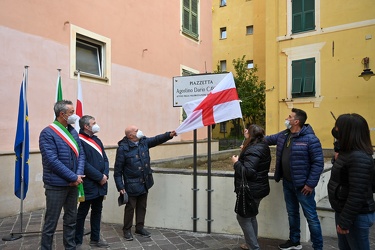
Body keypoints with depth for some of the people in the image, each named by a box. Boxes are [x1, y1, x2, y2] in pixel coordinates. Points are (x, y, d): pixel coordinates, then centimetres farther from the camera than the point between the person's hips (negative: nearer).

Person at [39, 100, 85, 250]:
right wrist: (74, 177, -18)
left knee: (71, 219, 17)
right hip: (56, 185, -7)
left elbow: (81, 154, 6)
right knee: (51, 222, 5)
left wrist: (78, 175, -10)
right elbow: (52, 161, -20)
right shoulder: (47, 133, -13)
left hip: (72, 184, 7)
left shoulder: (73, 132, 8)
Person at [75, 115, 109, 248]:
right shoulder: (79, 141, -13)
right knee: (82, 212, 5)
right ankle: (77, 241, 20)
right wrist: (100, 177, -16)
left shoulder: (97, 140, 13)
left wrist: (105, 175, -5)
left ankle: (95, 238, 30)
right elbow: (84, 164, -20)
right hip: (88, 184, -8)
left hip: (100, 183, 8)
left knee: (97, 211, 16)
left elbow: (105, 159, 11)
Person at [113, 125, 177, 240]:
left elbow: (157, 139, -1)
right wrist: (120, 187, -16)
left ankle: (140, 227, 32)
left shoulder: (144, 141, 2)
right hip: (131, 185, -6)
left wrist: (169, 135, -18)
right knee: (130, 207, 6)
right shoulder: (123, 148, -17)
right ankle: (127, 230, 25)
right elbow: (118, 170, -14)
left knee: (142, 206, 16)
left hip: (144, 183, 6)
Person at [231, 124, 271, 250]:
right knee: (251, 216, 20)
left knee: (243, 217, 2)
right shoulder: (262, 146, 8)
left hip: (251, 191, -10)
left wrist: (236, 162, -16)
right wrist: (243, 152, 23)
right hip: (258, 189, 10)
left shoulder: (253, 150, -23)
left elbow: (248, 171, -30)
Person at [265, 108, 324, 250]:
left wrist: (311, 184, -18)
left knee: (311, 217, 5)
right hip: (287, 183, 7)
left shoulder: (310, 139, -18)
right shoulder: (283, 135, 4)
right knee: (292, 213, 20)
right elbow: (268, 139, 21)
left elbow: (318, 163, -18)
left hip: (303, 185, -7)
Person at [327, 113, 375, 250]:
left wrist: (345, 222, -21)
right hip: (343, 211, 9)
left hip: (356, 216, -9)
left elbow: (357, 195, -27)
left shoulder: (359, 157, -25)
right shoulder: (348, 152, 6)